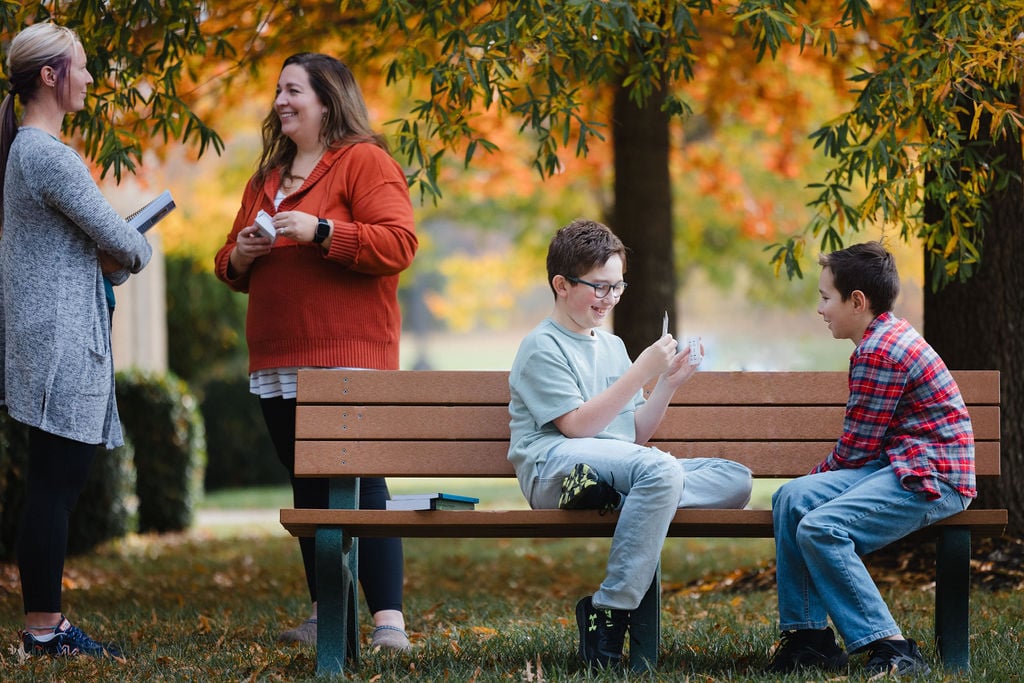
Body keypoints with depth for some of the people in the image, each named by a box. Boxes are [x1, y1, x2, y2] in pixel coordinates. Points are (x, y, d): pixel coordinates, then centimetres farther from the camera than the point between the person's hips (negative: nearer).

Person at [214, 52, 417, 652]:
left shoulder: (364, 162, -2)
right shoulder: (267, 179, 22)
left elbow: (398, 246, -13)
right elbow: (230, 264, 29)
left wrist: (320, 231, -20)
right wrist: (238, 257, 5)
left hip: (347, 355, -8)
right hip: (277, 359, 8)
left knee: (360, 484, -13)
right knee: (308, 488, 9)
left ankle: (389, 620, -14)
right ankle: (326, 616, 15)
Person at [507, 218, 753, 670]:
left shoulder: (613, 346, 25)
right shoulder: (542, 347, 2)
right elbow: (577, 426, -11)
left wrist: (669, 383, 6)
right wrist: (641, 372, -13)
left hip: (621, 468, 7)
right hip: (554, 468, -7)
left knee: (736, 480, -12)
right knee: (660, 468, -37)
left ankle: (607, 495, -28)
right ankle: (608, 613, -36)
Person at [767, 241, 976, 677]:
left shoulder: (880, 351, -14)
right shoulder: (887, 338, 18)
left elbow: (856, 447, -11)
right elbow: (861, 443, 21)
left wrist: (820, 476, 6)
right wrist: (817, 482, 14)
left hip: (931, 478, -10)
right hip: (896, 465, 10)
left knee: (821, 528, -26)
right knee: (791, 499, -5)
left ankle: (890, 650, -21)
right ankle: (807, 636, -4)